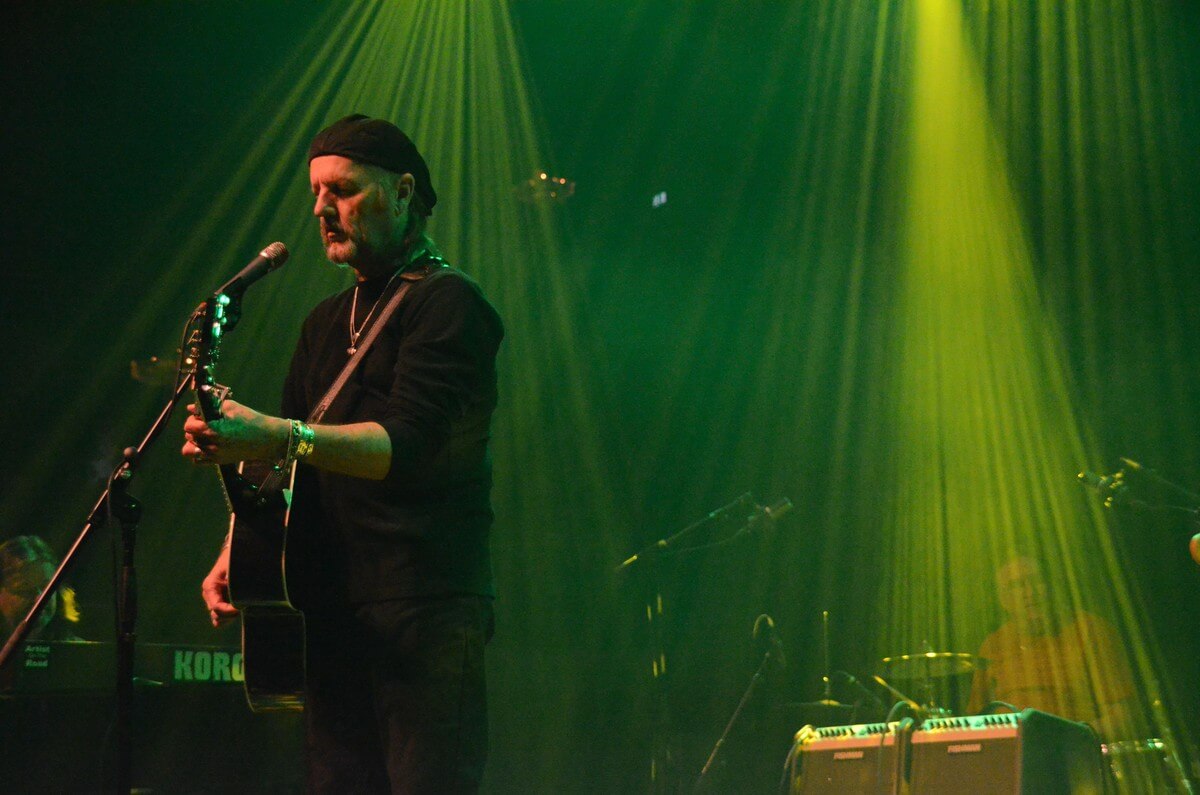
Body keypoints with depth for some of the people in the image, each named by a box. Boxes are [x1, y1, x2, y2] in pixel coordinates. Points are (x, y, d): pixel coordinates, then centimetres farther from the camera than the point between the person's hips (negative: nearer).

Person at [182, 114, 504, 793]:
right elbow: (285, 462, 24)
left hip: (424, 609, -8)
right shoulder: (327, 322, 22)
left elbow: (407, 445, -19)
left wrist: (277, 438, -31)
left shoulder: (446, 302, -4)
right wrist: (238, 552, 7)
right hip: (332, 608, 8)